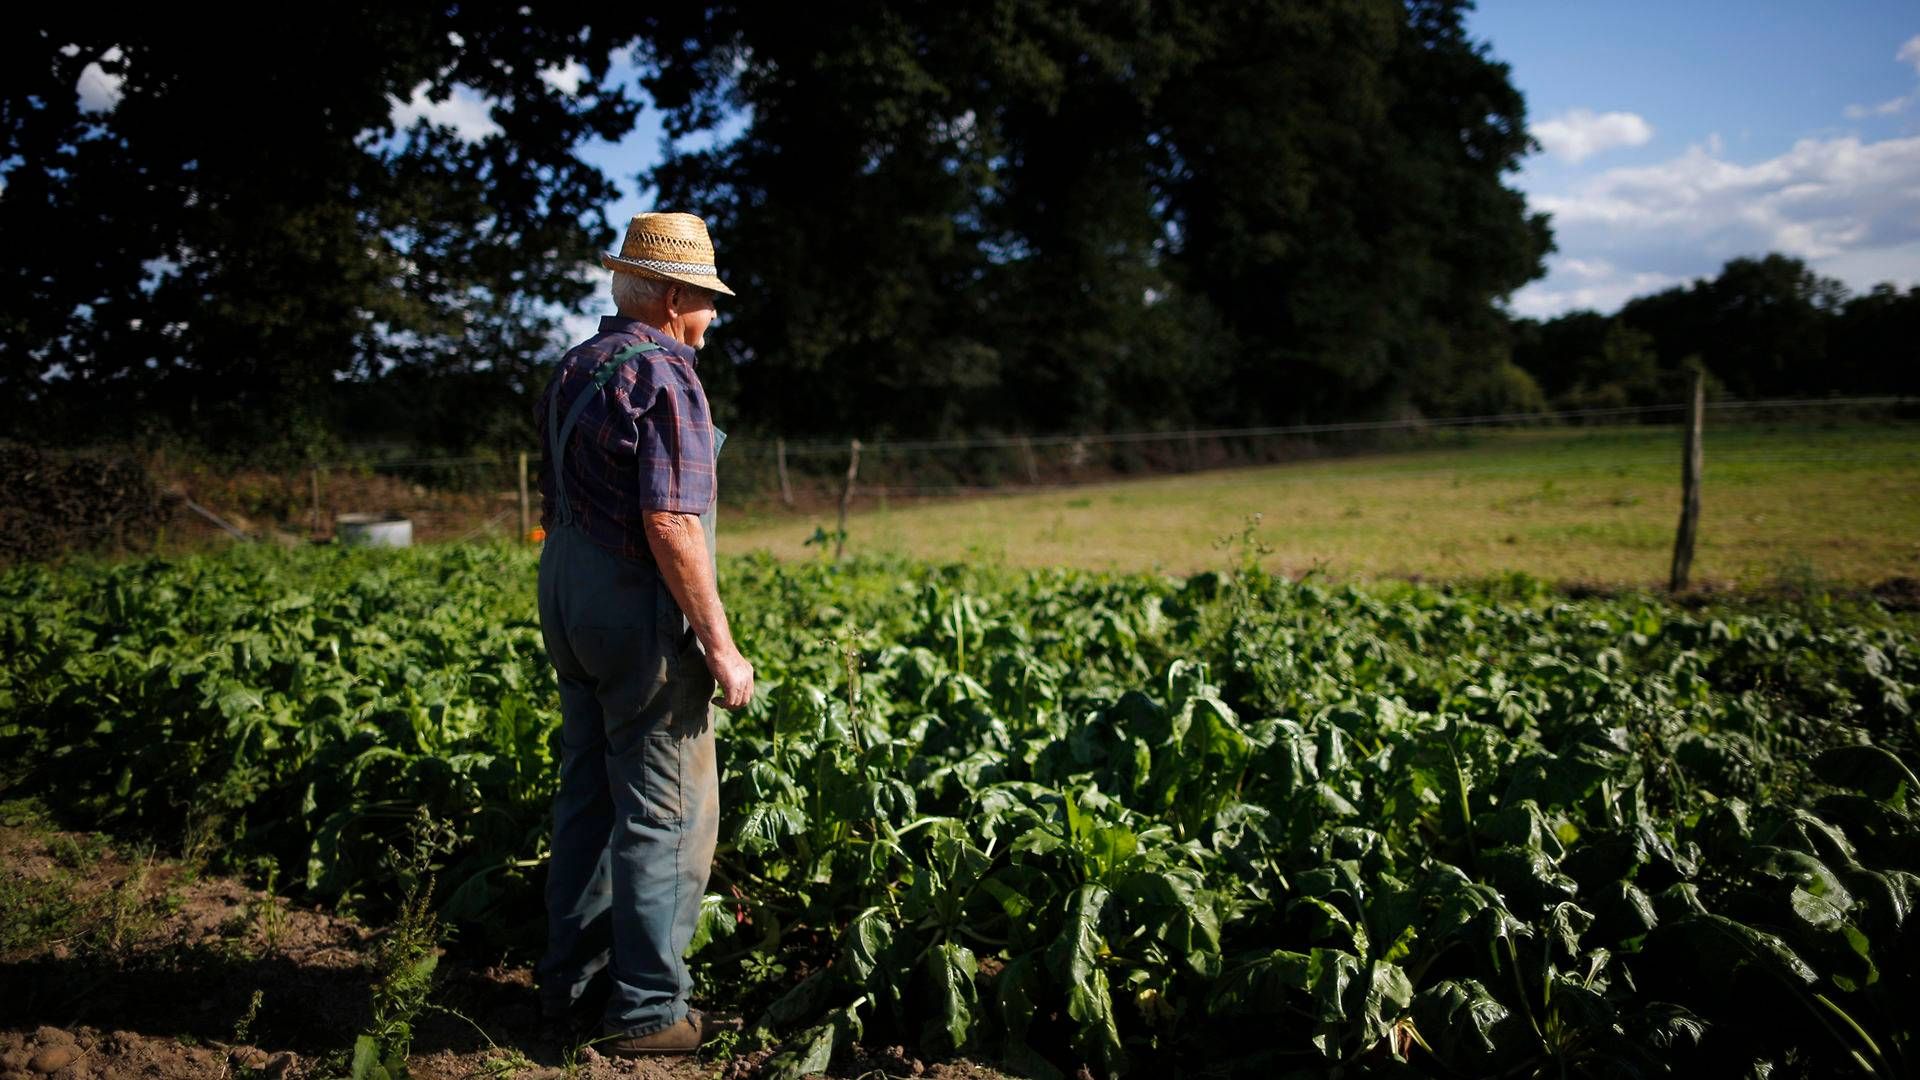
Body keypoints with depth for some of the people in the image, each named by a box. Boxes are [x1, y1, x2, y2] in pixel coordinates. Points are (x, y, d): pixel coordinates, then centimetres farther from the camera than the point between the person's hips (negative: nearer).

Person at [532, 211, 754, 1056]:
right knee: (666, 814, 0)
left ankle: (572, 979, 27)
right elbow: (670, 524, -23)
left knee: (587, 795, 17)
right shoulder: (663, 377, -16)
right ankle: (647, 1008, 8)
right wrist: (720, 644, -19)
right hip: (642, 613, -9)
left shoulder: (573, 369, 13)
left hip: (568, 600, 10)